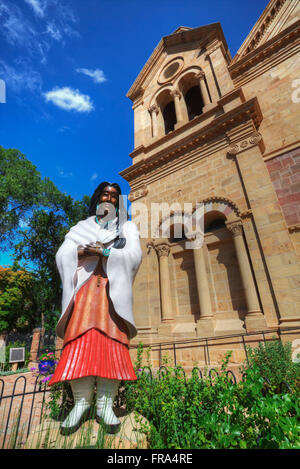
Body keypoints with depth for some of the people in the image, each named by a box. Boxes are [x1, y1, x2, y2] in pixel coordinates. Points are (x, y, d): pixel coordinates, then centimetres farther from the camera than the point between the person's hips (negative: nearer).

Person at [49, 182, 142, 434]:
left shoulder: (127, 227, 19)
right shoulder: (82, 227, 22)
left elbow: (134, 255, 1)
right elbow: (62, 255, 8)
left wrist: (103, 251, -9)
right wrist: (84, 250, -10)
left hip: (114, 290, -1)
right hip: (84, 287, 1)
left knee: (112, 341, -10)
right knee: (81, 340, -10)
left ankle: (105, 403, -2)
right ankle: (81, 402, 0)